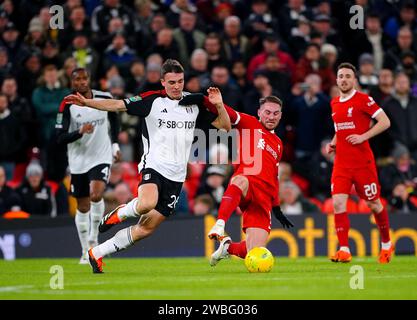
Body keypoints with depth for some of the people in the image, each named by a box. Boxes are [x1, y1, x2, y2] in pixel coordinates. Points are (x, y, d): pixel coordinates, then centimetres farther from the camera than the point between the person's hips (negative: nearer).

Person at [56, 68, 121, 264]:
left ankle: (93, 237, -6)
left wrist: (115, 144, 11)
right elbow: (60, 138, -12)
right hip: (78, 161, 1)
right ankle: (86, 251, 21)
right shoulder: (67, 105, -8)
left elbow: (113, 119, 18)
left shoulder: (104, 98, -3)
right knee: (82, 207, 8)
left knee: (96, 194, -25)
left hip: (101, 157, -1)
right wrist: (80, 132, -28)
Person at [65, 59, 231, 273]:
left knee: (147, 228, 2)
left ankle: (97, 253, 17)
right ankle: (119, 214, -2)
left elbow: (225, 126, 13)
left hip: (176, 177, 4)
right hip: (153, 165, -4)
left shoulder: (194, 104, 9)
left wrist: (219, 105, -6)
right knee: (147, 203, -37)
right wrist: (86, 102, -20)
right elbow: (118, 105, -7)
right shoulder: (152, 101, -2)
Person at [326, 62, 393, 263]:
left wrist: (363, 137, -19)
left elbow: (385, 122, -11)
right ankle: (344, 250, -11)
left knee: (373, 204, 7)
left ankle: (386, 244, 28)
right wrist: (333, 143, 9)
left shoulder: (363, 99, -7)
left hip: (363, 162, -5)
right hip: (341, 163, 5)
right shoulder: (334, 104, 12)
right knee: (338, 204, -12)